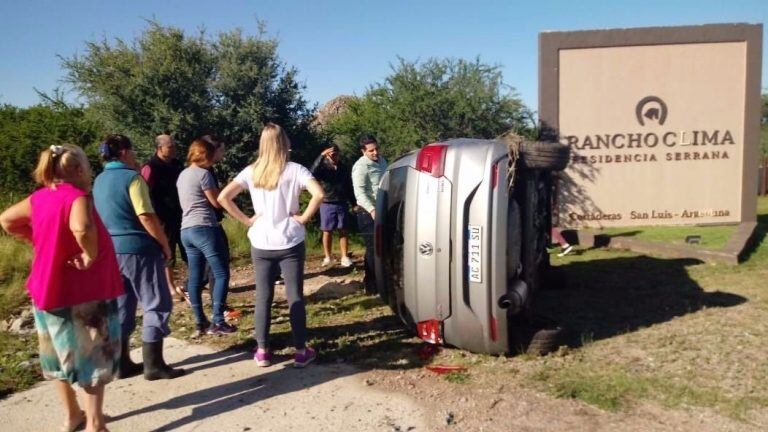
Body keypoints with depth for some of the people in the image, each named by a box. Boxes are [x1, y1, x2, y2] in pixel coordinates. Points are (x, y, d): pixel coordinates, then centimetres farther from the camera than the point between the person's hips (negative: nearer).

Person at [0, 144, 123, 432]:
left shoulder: (39, 198, 3)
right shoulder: (77, 197, -19)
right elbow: (82, 228, -40)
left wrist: (36, 240, 12)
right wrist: (90, 256, -24)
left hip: (48, 288, 8)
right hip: (82, 293, -7)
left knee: (62, 354, 20)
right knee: (93, 358, 4)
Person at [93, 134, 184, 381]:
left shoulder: (99, 181, 12)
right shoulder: (131, 177, -13)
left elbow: (102, 216, 19)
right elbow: (146, 217, -18)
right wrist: (165, 245, -10)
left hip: (111, 250, 8)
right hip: (138, 249, -8)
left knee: (120, 307, 14)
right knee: (156, 305, 1)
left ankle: (122, 363, 20)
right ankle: (153, 364, 2)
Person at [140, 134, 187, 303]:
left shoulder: (176, 164, 11)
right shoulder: (150, 168, -12)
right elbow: (147, 196, -17)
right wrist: (158, 218, -18)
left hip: (181, 215, 7)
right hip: (165, 218, -7)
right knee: (167, 254, 4)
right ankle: (171, 287, 13)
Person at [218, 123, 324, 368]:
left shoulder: (251, 172, 1)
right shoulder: (294, 170, -7)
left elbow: (223, 197, -5)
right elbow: (318, 194, -21)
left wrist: (246, 220, 0)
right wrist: (303, 218, -10)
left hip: (261, 244, 2)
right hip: (290, 243, -2)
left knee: (263, 297, 11)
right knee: (295, 296, 5)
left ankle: (262, 351, 16)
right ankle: (301, 351, 11)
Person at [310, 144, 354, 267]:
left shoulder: (344, 168, 9)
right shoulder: (323, 167, -2)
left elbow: (349, 187, 14)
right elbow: (313, 172, -25)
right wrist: (321, 156, -31)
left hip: (342, 204, 2)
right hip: (327, 205, -2)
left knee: (343, 231, 3)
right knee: (327, 232, 3)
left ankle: (344, 257, 8)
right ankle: (327, 257, 12)